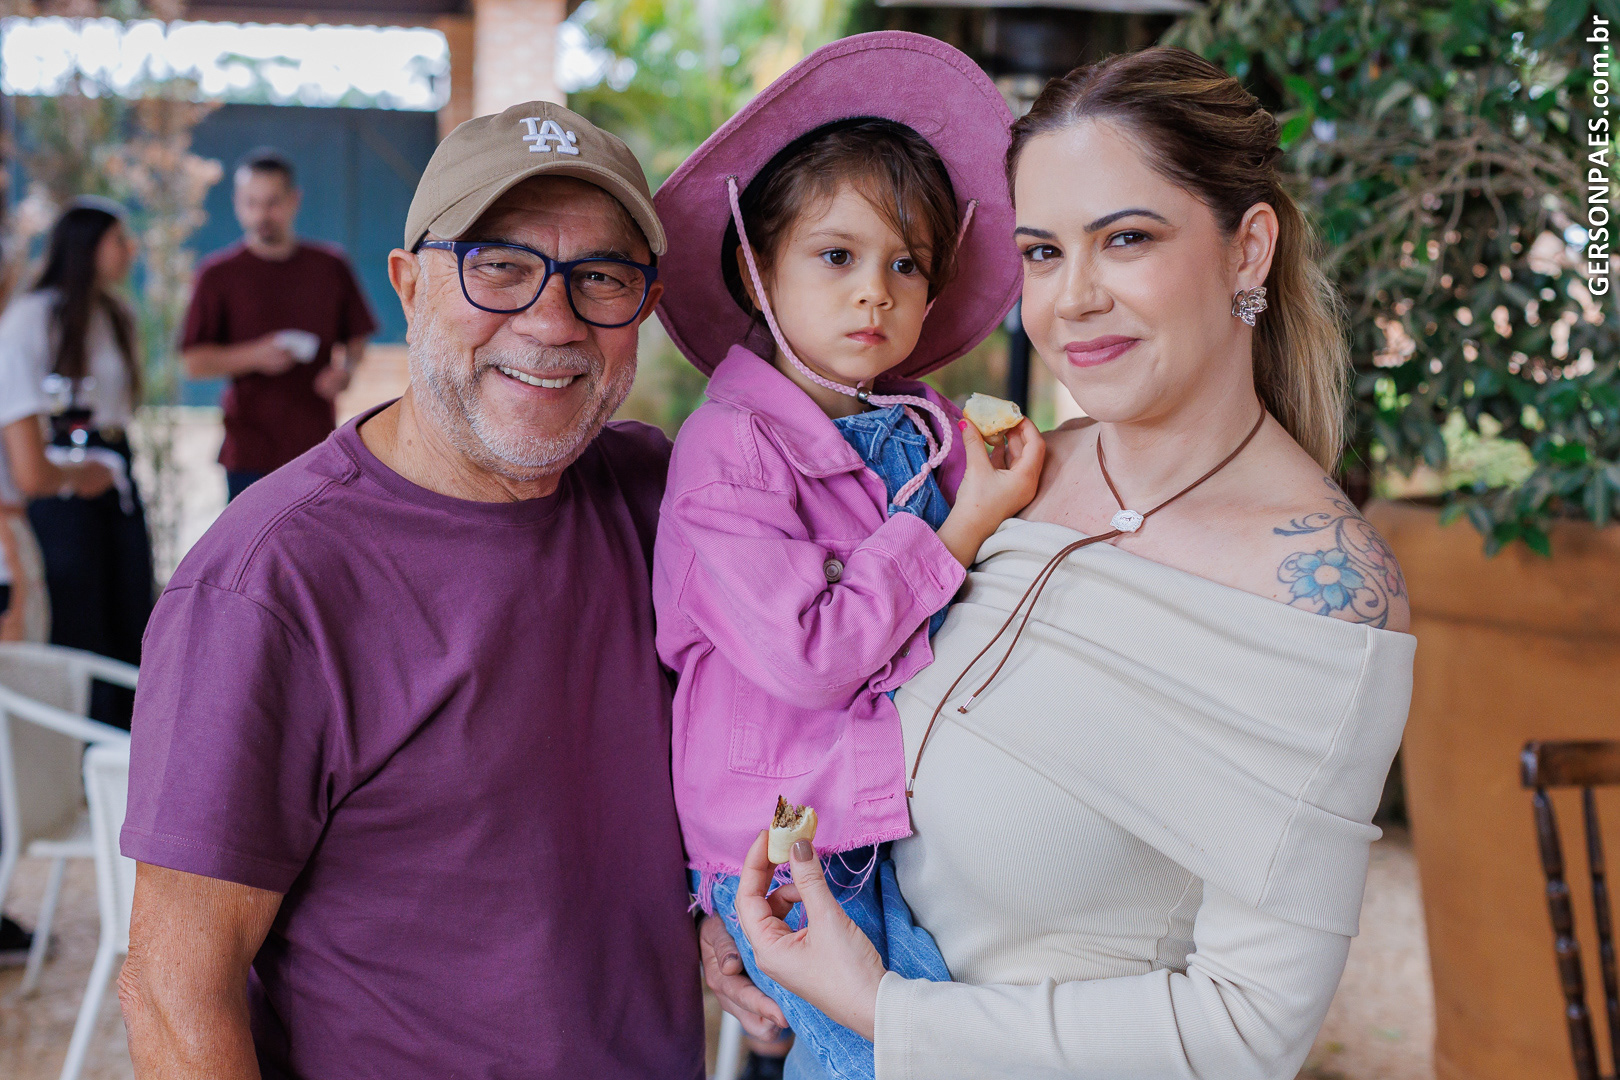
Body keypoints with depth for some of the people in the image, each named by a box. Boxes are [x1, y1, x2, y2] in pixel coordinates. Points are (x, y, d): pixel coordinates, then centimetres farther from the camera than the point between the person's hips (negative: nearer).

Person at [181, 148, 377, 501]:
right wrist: (255, 356, -17)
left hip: (317, 445, 3)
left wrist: (346, 368, -7)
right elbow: (194, 361, -1)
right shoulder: (218, 275, 0)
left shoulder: (330, 266, 7)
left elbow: (357, 339, 15)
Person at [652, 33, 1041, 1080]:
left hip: (920, 818, 6)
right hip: (794, 844, -6)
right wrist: (961, 532, -15)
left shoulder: (937, 432, 7)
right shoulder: (727, 448, -12)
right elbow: (806, 658, -20)